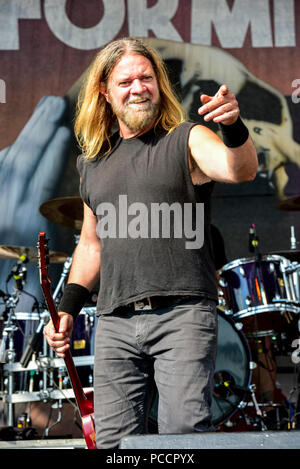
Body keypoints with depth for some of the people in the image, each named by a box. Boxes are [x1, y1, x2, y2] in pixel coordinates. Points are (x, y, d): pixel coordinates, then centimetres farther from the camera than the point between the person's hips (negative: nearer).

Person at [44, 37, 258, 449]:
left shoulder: (187, 141, 5)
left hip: (183, 314, -4)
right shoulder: (94, 162, 19)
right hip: (115, 322, 5)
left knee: (186, 431, -12)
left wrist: (233, 127, -36)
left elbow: (241, 170, -16)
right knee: (114, 441, 3)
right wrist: (67, 308, 16)